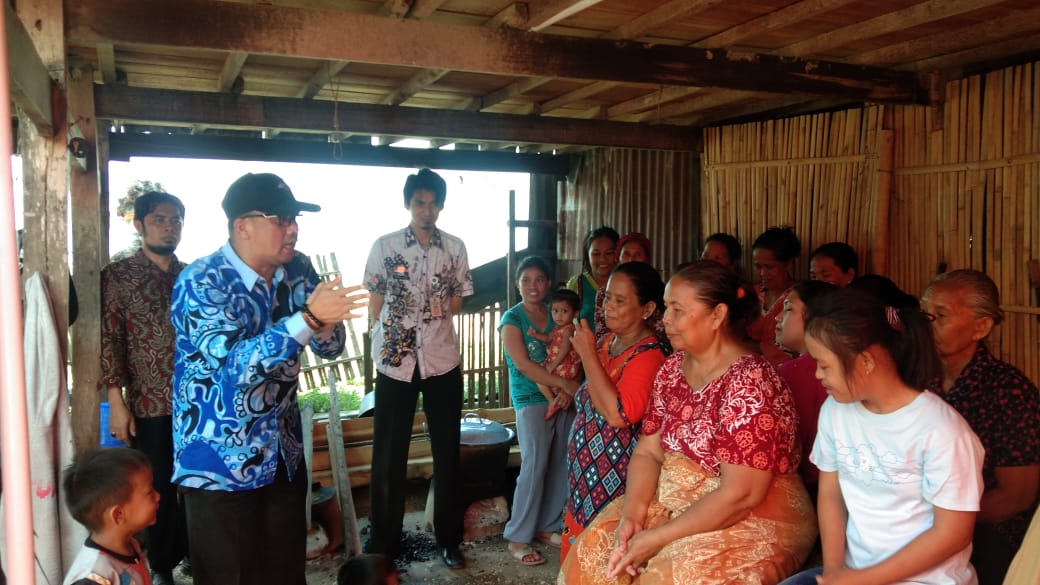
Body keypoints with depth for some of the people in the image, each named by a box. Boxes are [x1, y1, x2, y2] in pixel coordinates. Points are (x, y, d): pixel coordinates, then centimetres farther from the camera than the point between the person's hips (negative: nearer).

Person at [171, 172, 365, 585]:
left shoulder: (297, 270, -1)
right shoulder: (200, 283, -18)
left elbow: (330, 348, 2)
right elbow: (235, 365, -30)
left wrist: (327, 325, -21)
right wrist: (309, 318, -38)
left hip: (284, 456, 5)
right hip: (219, 464, -5)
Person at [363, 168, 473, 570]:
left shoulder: (455, 248, 1)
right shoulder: (384, 246, -4)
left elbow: (455, 302, 9)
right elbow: (376, 304, 1)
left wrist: (423, 324, 2)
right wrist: (385, 344, -1)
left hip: (442, 360, 2)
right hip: (394, 361, -1)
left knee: (447, 452, 11)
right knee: (388, 454, 7)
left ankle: (448, 540, 26)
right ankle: (383, 543, 22)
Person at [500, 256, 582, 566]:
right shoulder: (512, 318, -4)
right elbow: (523, 364, -13)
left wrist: (567, 391, -11)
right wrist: (565, 384, -17)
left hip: (563, 400, 5)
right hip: (531, 400, -5)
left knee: (560, 465, 7)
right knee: (534, 467, -6)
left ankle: (548, 526, 22)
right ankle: (518, 537, 5)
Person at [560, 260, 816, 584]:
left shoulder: (749, 382, -21)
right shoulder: (673, 368, 3)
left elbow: (741, 495, -24)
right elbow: (648, 451, 4)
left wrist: (659, 538, -20)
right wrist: (632, 514, -13)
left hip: (752, 522, -7)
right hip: (675, 502, 7)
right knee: (595, 551, -2)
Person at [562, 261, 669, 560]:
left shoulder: (649, 354, -19)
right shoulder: (606, 341, 7)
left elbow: (618, 414, -32)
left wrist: (587, 353, -26)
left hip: (614, 478, -8)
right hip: (584, 471, 8)